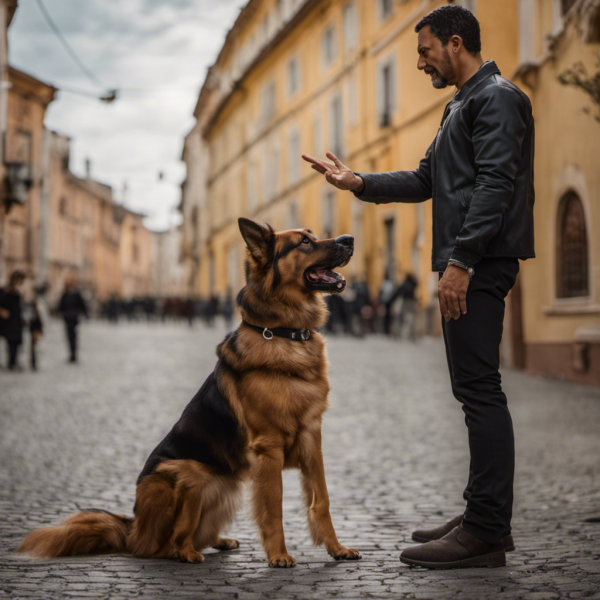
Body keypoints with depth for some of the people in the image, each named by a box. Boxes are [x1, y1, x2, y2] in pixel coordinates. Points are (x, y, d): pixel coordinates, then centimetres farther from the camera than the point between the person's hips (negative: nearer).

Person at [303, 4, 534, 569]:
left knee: (479, 389, -12)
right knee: (475, 390, 12)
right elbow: (426, 181, 25)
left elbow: (494, 184, -18)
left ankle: (485, 533, -10)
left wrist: (461, 261, -24)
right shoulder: (460, 105, 25)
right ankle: (484, 517, 19)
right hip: (465, 264, 11)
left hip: (480, 263, -11)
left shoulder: (497, 98, -7)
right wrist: (359, 183, 15)